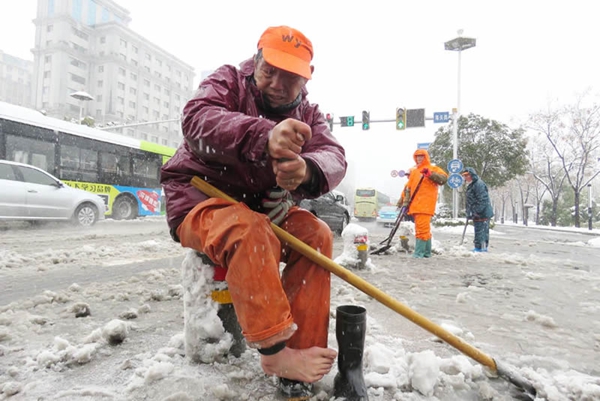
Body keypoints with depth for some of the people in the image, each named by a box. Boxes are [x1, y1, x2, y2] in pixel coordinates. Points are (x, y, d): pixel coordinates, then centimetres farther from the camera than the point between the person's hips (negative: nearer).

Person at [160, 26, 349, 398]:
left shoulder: (308, 114, 4)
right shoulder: (228, 82, -7)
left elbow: (333, 157, -17)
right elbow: (197, 120, -31)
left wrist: (308, 170, -44)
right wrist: (264, 137, -51)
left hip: (263, 208, 5)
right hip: (200, 202, -4)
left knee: (315, 233, -19)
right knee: (249, 230, -35)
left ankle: (303, 350, -13)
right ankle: (275, 351, -26)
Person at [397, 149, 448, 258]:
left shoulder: (433, 169, 5)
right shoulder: (413, 171, 22)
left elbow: (444, 178, -11)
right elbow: (408, 188, 20)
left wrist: (430, 174, -23)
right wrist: (404, 202, 12)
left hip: (425, 205, -6)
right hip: (414, 205, 6)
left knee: (422, 228, -13)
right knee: (424, 229, 11)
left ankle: (419, 252, -12)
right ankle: (426, 252, 18)